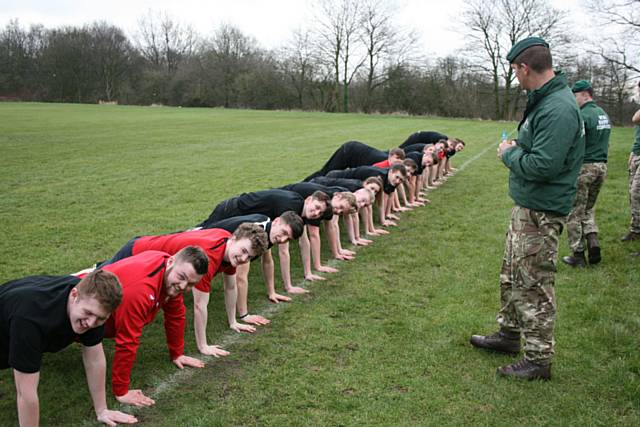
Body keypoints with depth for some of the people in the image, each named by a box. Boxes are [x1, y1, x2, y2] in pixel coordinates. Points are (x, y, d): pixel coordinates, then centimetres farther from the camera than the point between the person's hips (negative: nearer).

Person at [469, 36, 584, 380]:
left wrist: (510, 154, -13)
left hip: (541, 212, -11)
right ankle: (509, 334, 39)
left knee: (534, 285, -1)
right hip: (526, 206, 11)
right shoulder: (544, 100, 10)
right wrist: (517, 149, 1)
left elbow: (542, 165, -29)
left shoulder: (558, 109, -23)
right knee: (512, 274, 22)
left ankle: (538, 359, 13)